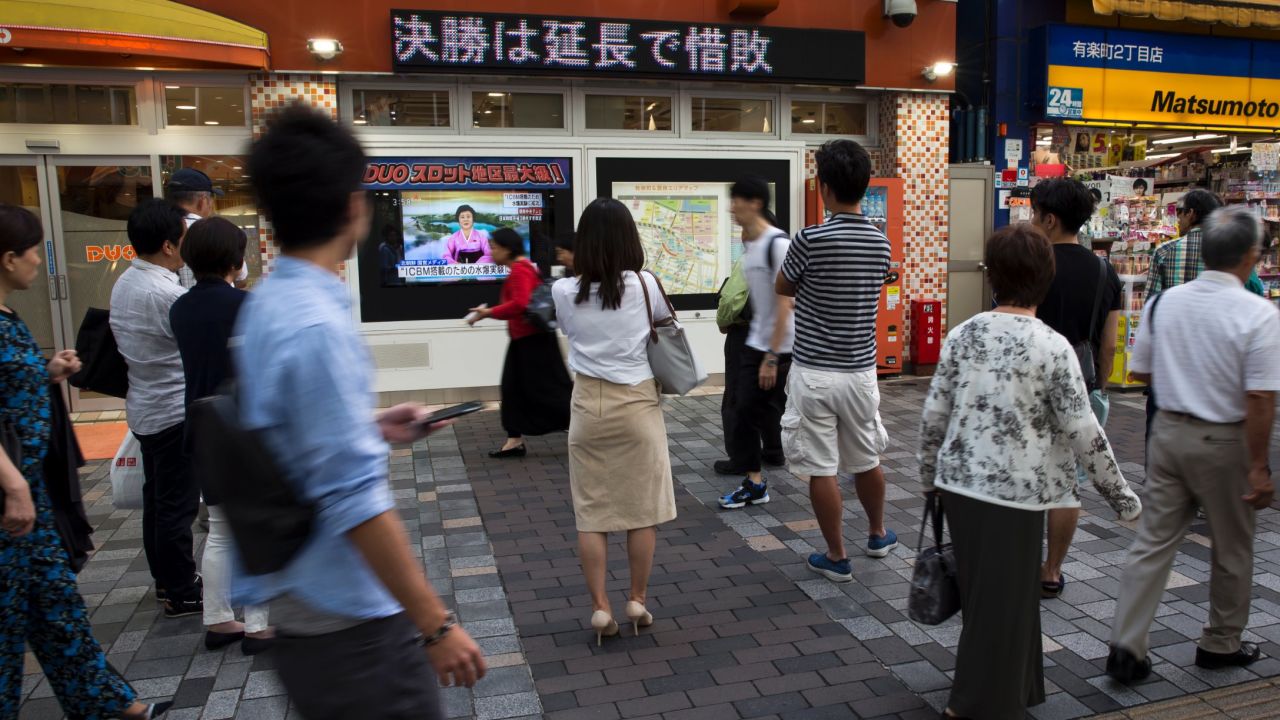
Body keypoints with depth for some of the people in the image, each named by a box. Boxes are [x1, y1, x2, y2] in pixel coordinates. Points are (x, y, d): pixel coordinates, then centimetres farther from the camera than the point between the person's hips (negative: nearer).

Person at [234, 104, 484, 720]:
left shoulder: (263, 307, 4)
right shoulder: (317, 325, -24)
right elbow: (354, 500, -26)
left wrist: (371, 428, 17)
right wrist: (435, 623, -21)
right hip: (349, 623, -9)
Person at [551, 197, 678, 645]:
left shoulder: (564, 292, -5)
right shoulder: (644, 285, -7)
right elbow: (667, 322, 10)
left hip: (589, 404, 1)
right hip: (638, 403, -1)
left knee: (591, 511, 9)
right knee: (642, 508, 11)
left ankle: (600, 608, 13)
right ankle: (637, 601, 20)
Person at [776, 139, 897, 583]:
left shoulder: (811, 239, -16)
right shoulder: (880, 242, 1)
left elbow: (783, 289, 1)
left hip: (814, 372, -5)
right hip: (860, 370, 6)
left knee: (821, 469, 5)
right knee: (866, 460, 22)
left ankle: (836, 558, 14)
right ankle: (878, 535, 41)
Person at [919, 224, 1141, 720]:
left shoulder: (962, 335, -1)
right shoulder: (1052, 347, -12)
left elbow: (934, 415, 2)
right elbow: (1084, 434, -10)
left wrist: (929, 476, 16)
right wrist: (1121, 496, 2)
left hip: (960, 482, 5)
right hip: (1014, 491, -5)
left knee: (1003, 593, 21)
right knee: (1002, 600, 9)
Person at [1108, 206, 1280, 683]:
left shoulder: (1164, 302, -3)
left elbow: (1142, 372, 6)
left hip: (1169, 430, 4)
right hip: (1224, 443, -4)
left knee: (1153, 541, 9)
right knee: (1232, 550, 16)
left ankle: (1126, 647, 8)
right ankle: (1221, 644, 34)